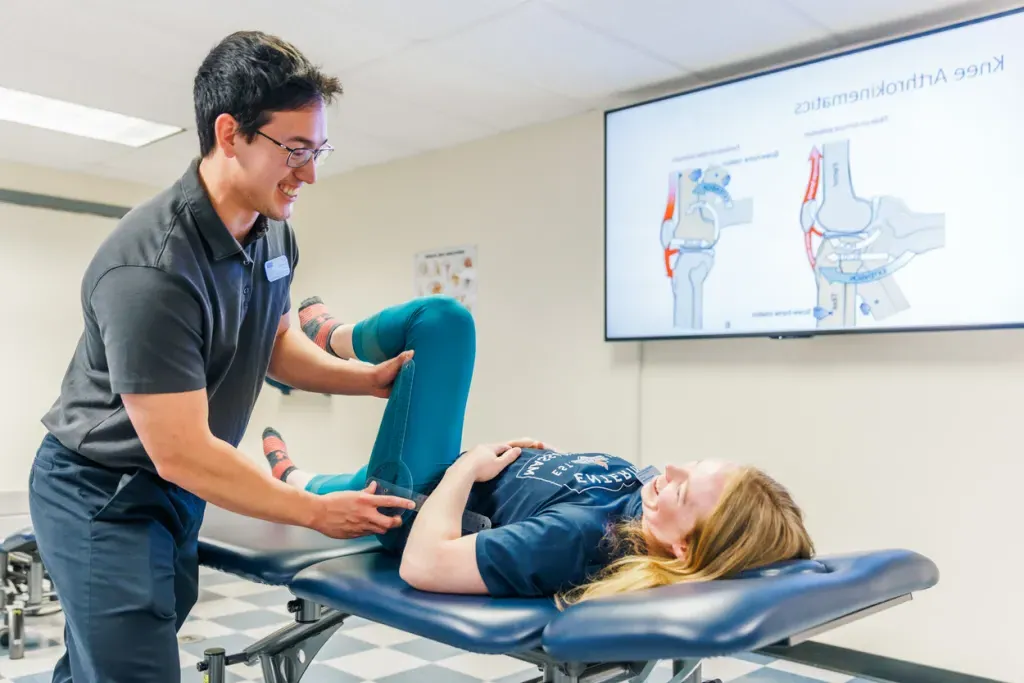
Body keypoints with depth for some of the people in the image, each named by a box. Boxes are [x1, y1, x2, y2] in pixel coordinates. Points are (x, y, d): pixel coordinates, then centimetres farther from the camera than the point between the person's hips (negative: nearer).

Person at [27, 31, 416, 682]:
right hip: (102, 496, -7)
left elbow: (275, 345, 12)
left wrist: (371, 378, -4)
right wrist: (317, 512, -19)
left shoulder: (275, 233, -4)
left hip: (179, 487, 8)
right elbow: (182, 454, -27)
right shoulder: (149, 268, -30)